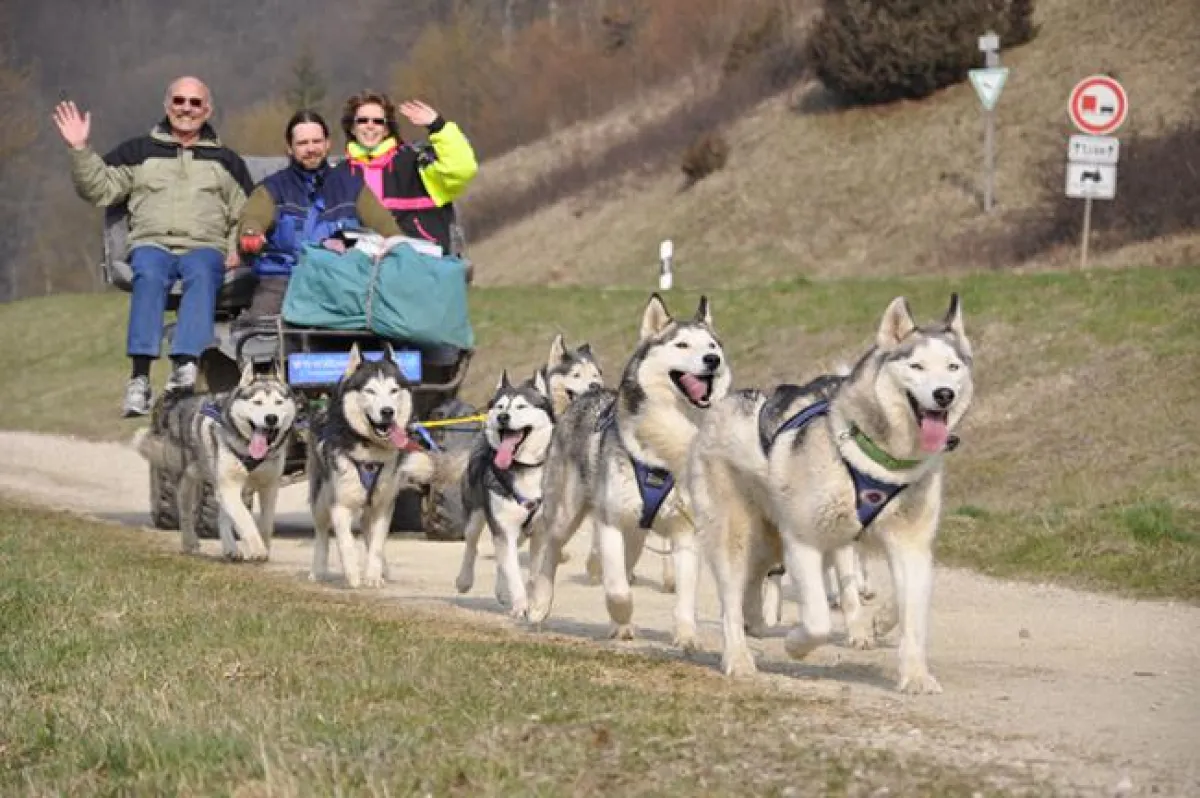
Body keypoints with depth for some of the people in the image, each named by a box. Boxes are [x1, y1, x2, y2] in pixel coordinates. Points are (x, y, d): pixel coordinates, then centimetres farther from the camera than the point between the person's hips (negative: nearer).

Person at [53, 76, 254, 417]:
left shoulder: (225, 160, 25)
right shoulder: (139, 151, 22)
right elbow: (99, 190, 14)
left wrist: (237, 248, 4)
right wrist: (79, 149, 0)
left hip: (205, 247, 0)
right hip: (151, 243, 0)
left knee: (201, 274, -37)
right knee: (149, 275, -37)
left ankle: (185, 370, -53)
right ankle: (140, 378, -48)